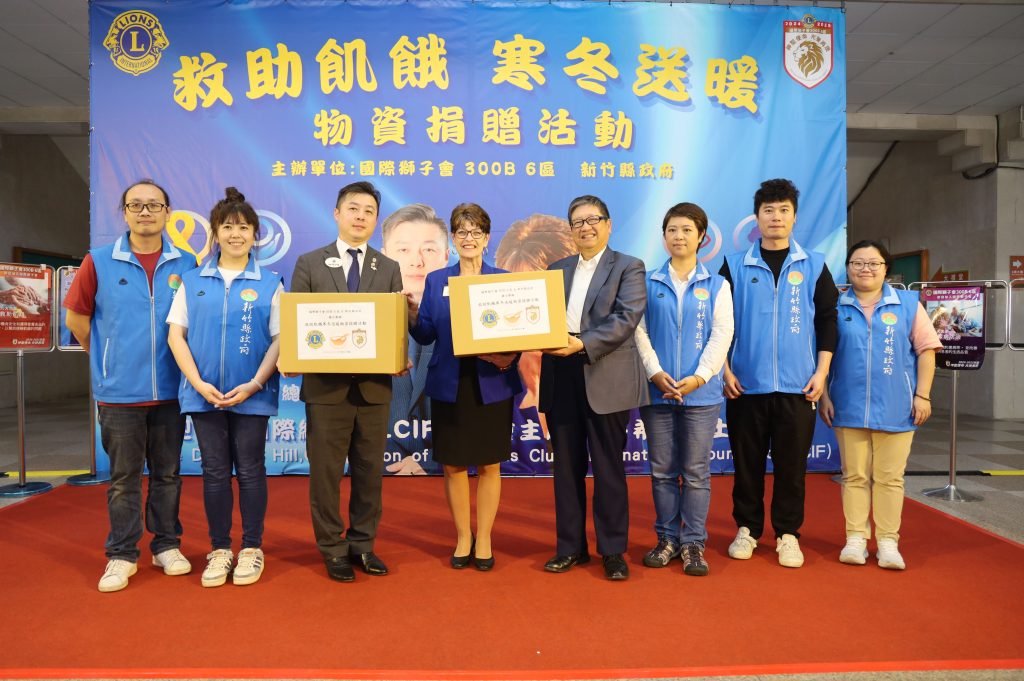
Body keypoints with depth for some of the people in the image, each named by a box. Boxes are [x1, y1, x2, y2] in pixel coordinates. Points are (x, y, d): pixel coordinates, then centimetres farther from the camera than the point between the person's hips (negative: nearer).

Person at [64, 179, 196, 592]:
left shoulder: (185, 265, 2)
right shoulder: (99, 262, -1)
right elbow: (77, 316, 6)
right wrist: (106, 356, 8)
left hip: (171, 390, 1)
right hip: (119, 392, -1)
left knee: (167, 473, 11)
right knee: (124, 477, 8)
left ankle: (166, 546, 25)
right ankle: (121, 555, 20)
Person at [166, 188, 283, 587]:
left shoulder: (269, 284, 1)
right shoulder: (193, 281, 7)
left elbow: (280, 340, -3)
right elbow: (175, 334, 4)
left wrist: (254, 384, -14)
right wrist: (198, 383, -8)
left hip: (252, 395, -2)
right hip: (205, 394, 2)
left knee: (249, 470, 6)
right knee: (215, 472, 10)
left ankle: (251, 549, 20)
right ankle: (219, 550, 22)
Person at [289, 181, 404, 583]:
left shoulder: (389, 269, 9)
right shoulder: (309, 264, 4)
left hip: (374, 386, 2)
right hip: (326, 385, -2)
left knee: (370, 470, 10)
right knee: (326, 471, 6)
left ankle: (363, 544, 25)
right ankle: (332, 549, 21)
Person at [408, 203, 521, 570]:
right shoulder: (435, 281, 7)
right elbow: (426, 334, 2)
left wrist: (510, 356, -17)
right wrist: (410, 313, -15)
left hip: (492, 386, -1)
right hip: (449, 386, 1)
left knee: (489, 465, 7)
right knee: (453, 466, 8)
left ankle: (484, 539, 23)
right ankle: (463, 538, 26)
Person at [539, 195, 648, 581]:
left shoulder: (628, 267, 2)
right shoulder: (556, 270, 16)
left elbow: (627, 318, -12)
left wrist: (583, 344, -22)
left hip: (606, 381, -4)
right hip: (560, 380, 5)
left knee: (608, 469, 4)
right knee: (566, 467, 11)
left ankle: (613, 550, 18)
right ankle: (571, 546, 23)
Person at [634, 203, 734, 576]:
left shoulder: (717, 285, 5)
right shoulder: (648, 283, 6)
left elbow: (722, 335, -2)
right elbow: (639, 331, 0)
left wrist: (699, 377, -14)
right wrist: (656, 373, -13)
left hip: (701, 392, -1)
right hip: (657, 391, 1)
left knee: (696, 472, 5)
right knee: (662, 471, 9)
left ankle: (694, 543, 16)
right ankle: (667, 538, 22)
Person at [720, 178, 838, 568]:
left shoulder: (814, 266, 7)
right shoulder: (735, 266, 5)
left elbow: (827, 320, 7)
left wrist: (821, 372, 0)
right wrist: (725, 369, -3)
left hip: (798, 386, 1)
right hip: (746, 384, 0)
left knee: (791, 463, 6)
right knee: (747, 462, 7)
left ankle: (787, 534, 20)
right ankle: (747, 529, 22)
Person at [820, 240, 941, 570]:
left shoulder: (908, 304, 6)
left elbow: (925, 350, 4)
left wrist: (922, 395, -2)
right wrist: (823, 396, 1)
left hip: (895, 409, 0)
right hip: (848, 407, 0)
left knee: (889, 478, 6)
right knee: (854, 476, 7)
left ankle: (888, 541, 15)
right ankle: (856, 538, 15)